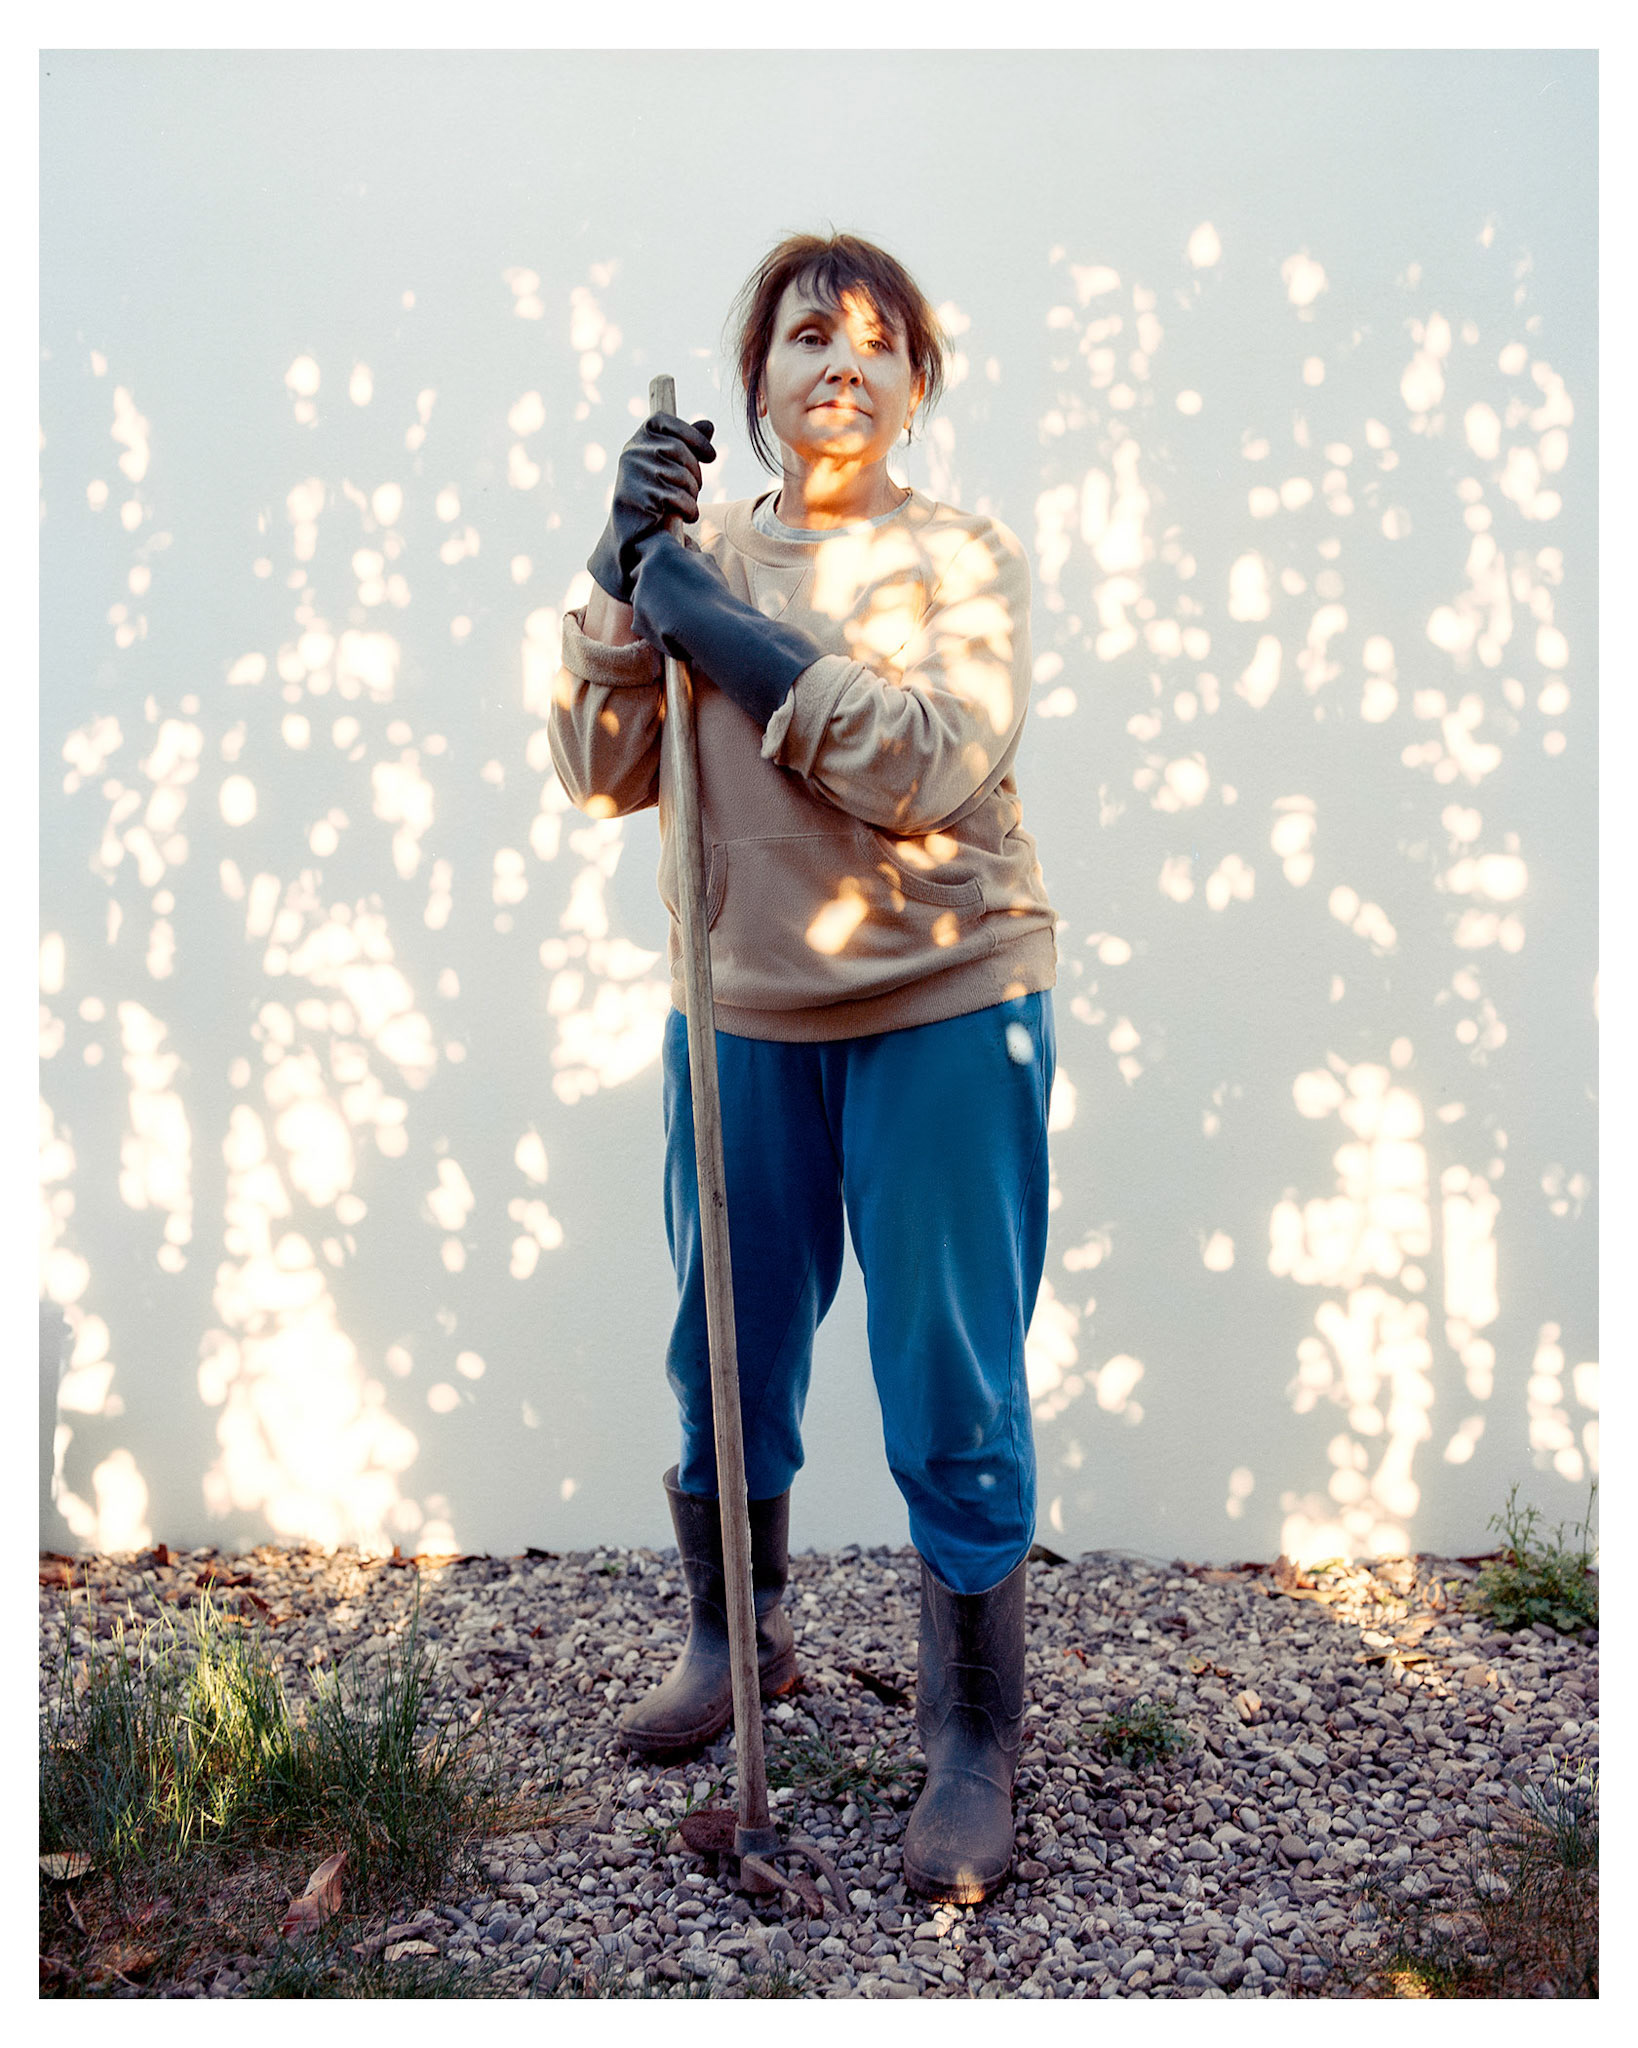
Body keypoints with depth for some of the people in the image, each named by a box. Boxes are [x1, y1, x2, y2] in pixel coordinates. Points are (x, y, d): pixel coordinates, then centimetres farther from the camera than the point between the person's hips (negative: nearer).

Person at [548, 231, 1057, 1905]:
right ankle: (734, 1642, 41)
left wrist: (733, 635, -19)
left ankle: (972, 1744, 20)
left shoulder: (961, 555, -1)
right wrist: (620, 583, -13)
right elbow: (600, 775, -1)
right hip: (740, 1011, 4)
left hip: (942, 1011, -3)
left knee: (952, 1400, 2)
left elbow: (935, 766, -18)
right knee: (723, 1364, 16)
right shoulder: (700, 554, 8)